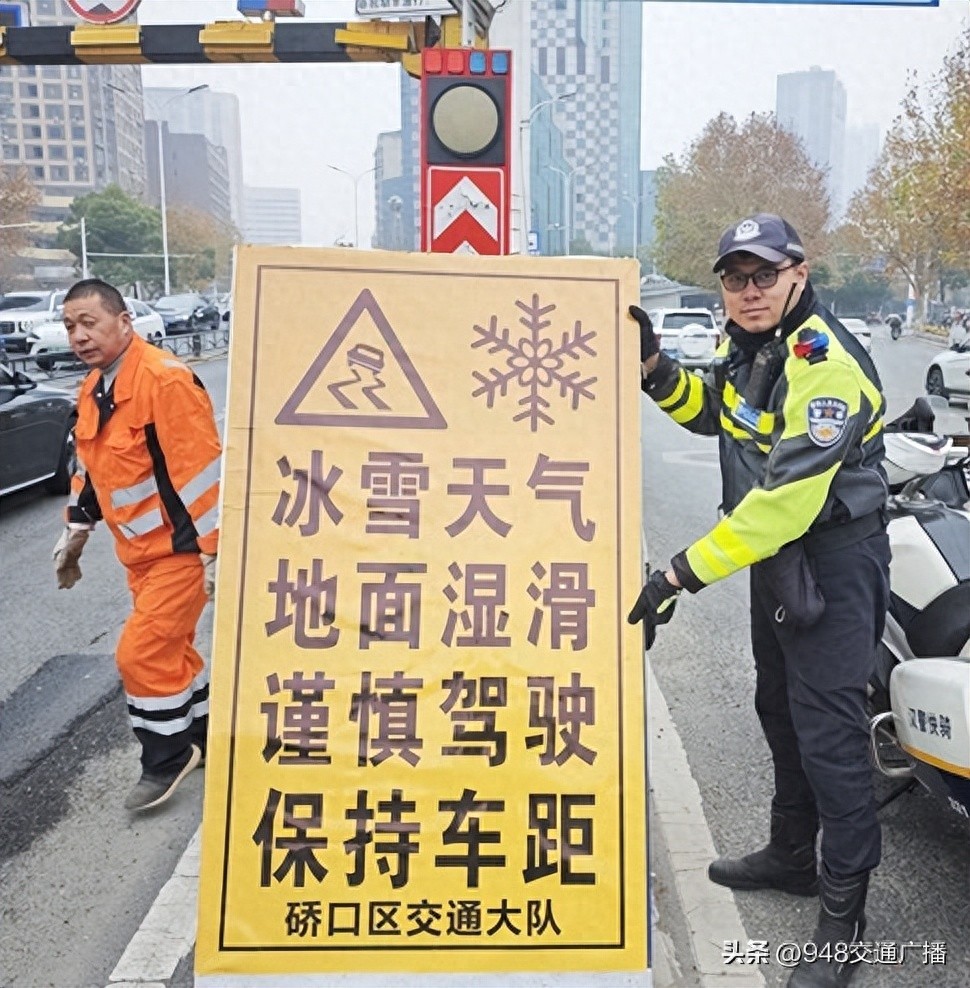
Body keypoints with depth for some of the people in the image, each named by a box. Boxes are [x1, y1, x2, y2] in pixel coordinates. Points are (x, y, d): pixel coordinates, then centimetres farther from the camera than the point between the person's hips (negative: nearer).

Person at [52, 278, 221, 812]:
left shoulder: (165, 380, -22)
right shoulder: (93, 389, 8)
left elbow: (201, 469, -24)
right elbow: (90, 466, 20)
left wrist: (214, 551, -22)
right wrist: (75, 533, 22)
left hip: (179, 547, -9)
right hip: (139, 550, 9)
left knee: (141, 653, -6)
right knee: (169, 649, 17)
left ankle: (167, 757, 15)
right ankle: (206, 737, 36)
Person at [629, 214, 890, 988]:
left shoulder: (826, 362, -25)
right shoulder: (748, 343, 3)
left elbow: (788, 496, -33)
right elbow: (710, 413, 21)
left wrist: (683, 574, -34)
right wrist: (654, 367, 3)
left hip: (834, 554, -9)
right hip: (776, 551, 10)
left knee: (826, 728, -5)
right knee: (780, 707, 20)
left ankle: (844, 906, 13)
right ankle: (793, 855, 39)